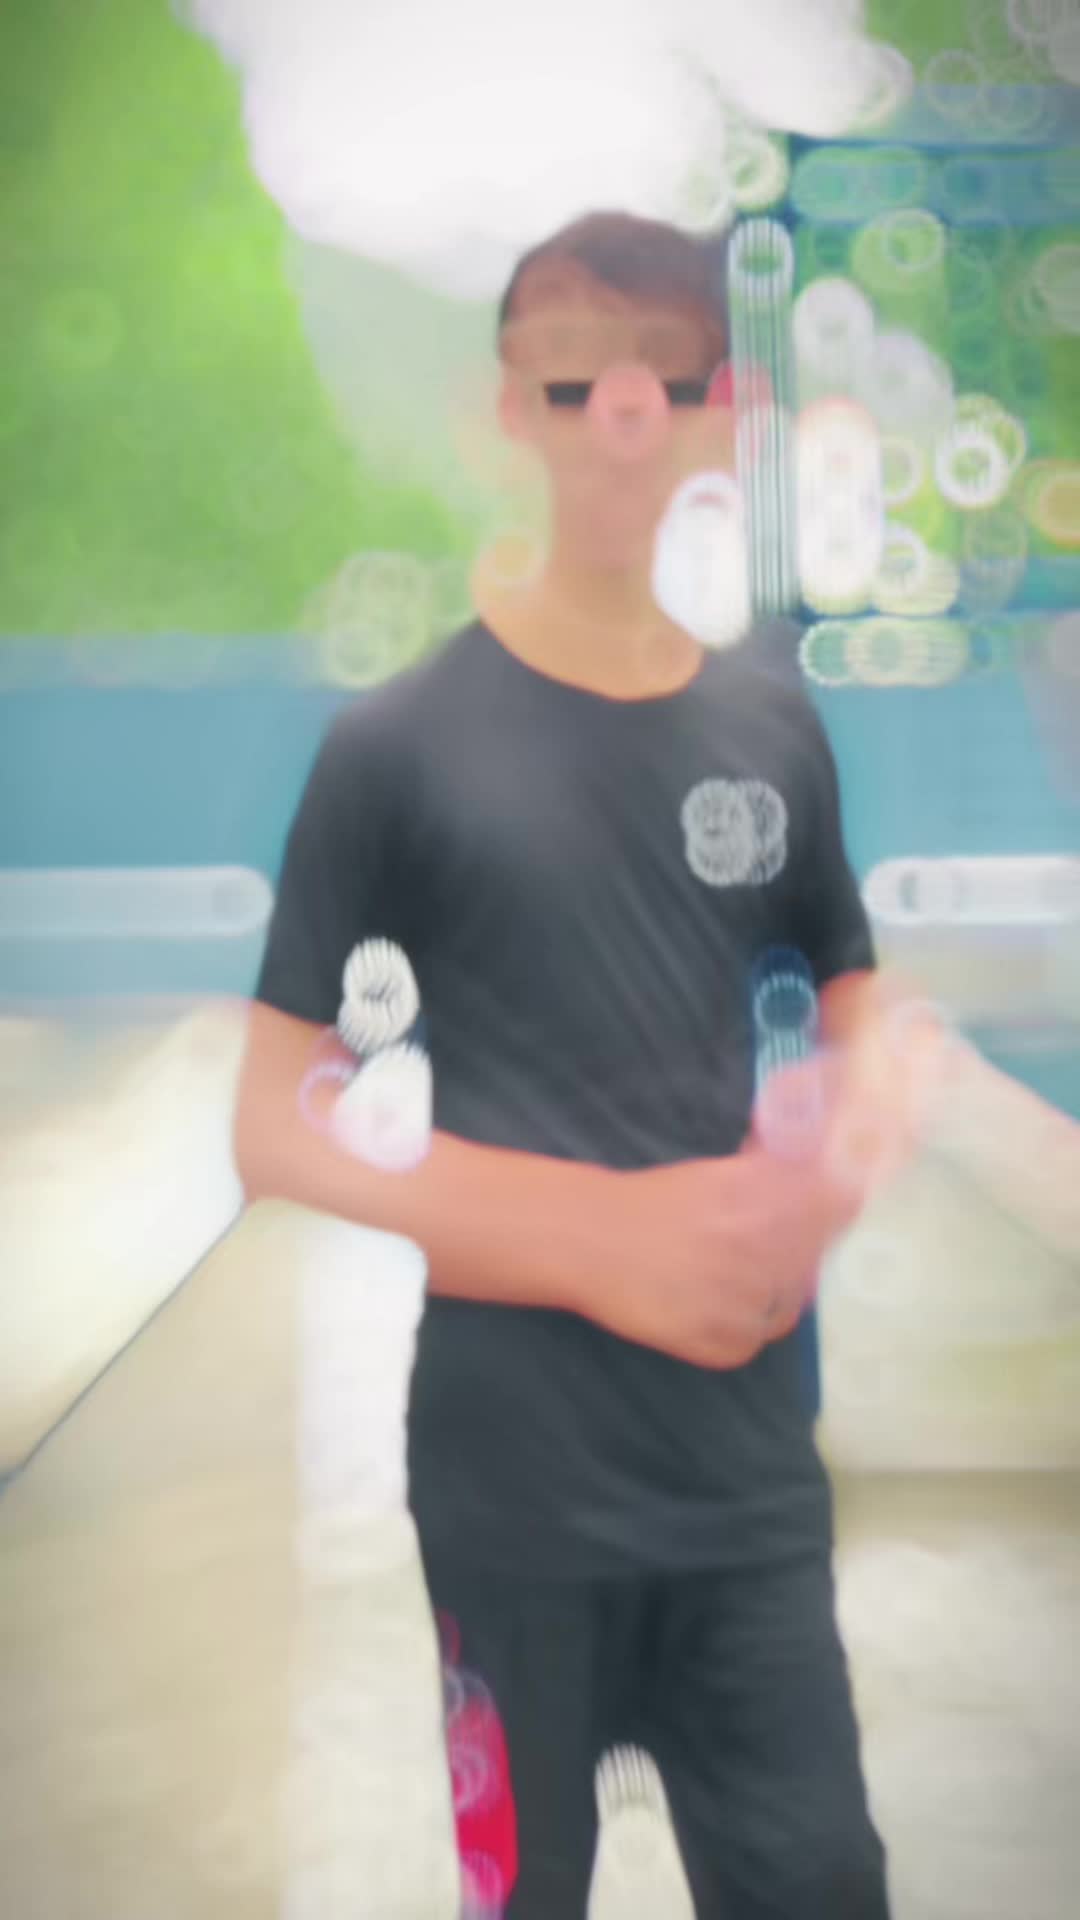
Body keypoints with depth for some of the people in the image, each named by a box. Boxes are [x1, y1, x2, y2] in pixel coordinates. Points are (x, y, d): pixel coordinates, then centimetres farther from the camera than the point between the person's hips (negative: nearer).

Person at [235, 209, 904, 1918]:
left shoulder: (771, 728, 4)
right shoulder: (402, 742, -8)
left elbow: (860, 1014, 16)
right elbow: (274, 1131, -7)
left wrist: (823, 1191, -7)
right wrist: (596, 1236, -16)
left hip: (751, 1459, 3)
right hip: (513, 1480, -3)